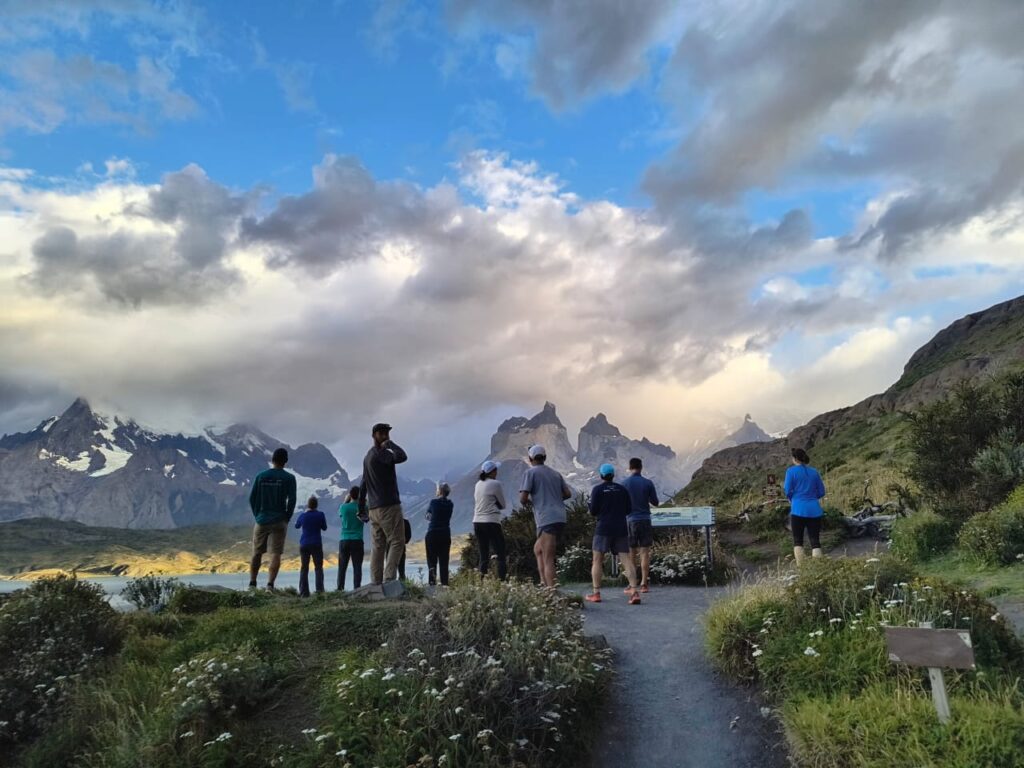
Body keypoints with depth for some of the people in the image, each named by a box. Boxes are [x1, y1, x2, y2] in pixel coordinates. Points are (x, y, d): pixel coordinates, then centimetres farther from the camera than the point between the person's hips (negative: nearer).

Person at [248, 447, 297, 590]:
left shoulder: (261, 476, 4)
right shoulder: (289, 478, -3)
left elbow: (252, 498, 4)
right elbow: (291, 500, -6)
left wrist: (257, 515, 13)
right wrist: (287, 519, 4)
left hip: (261, 521, 3)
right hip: (279, 522, -2)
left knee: (257, 553, 15)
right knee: (276, 554, -2)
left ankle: (252, 583, 18)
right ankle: (270, 584, -12)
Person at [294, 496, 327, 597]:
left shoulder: (303, 515, -2)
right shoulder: (320, 515, -6)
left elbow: (296, 525, 18)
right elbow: (324, 528, 4)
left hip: (304, 545, 2)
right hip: (316, 544, -2)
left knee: (304, 568, 8)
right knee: (318, 567, 3)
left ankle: (304, 592, 3)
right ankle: (319, 590, -9)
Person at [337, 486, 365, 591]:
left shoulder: (343, 507, 0)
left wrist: (346, 501, 17)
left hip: (344, 540, 1)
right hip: (357, 540, -1)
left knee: (342, 567, 7)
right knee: (357, 567, -1)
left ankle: (340, 589, 2)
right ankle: (356, 589, -9)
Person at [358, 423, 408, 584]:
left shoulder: (368, 456, 19)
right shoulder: (381, 453, -11)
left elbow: (363, 485, 22)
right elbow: (401, 456, -29)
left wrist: (361, 507, 25)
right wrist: (389, 444, -12)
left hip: (374, 509, 9)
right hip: (389, 506, -9)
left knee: (377, 546, 7)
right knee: (397, 542, -6)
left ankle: (376, 582, 5)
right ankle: (389, 578, -13)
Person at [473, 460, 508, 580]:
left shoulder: (478, 485, 12)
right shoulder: (495, 484, -8)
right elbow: (503, 505, 0)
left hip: (477, 522, 7)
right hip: (491, 523, -7)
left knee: (484, 555, 11)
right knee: (501, 555, -2)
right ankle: (502, 580, -11)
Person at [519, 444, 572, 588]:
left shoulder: (531, 472, -3)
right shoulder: (555, 473, 18)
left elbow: (523, 498, -9)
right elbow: (568, 494, 18)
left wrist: (528, 502, 12)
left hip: (547, 520, -7)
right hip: (560, 518, 7)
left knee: (548, 560, -7)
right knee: (537, 550, 21)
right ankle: (544, 584, 14)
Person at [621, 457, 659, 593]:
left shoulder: (624, 484, -3)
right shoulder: (648, 483, -2)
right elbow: (655, 503, 4)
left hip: (629, 520, 0)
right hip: (645, 520, 0)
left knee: (631, 553, 8)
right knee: (645, 552, 4)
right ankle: (644, 583, 2)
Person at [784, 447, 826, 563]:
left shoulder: (791, 471, -2)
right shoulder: (814, 471, 10)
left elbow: (788, 492, -6)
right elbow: (821, 492, 12)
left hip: (798, 510, -3)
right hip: (815, 510, 3)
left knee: (798, 541, 6)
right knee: (815, 541, 4)